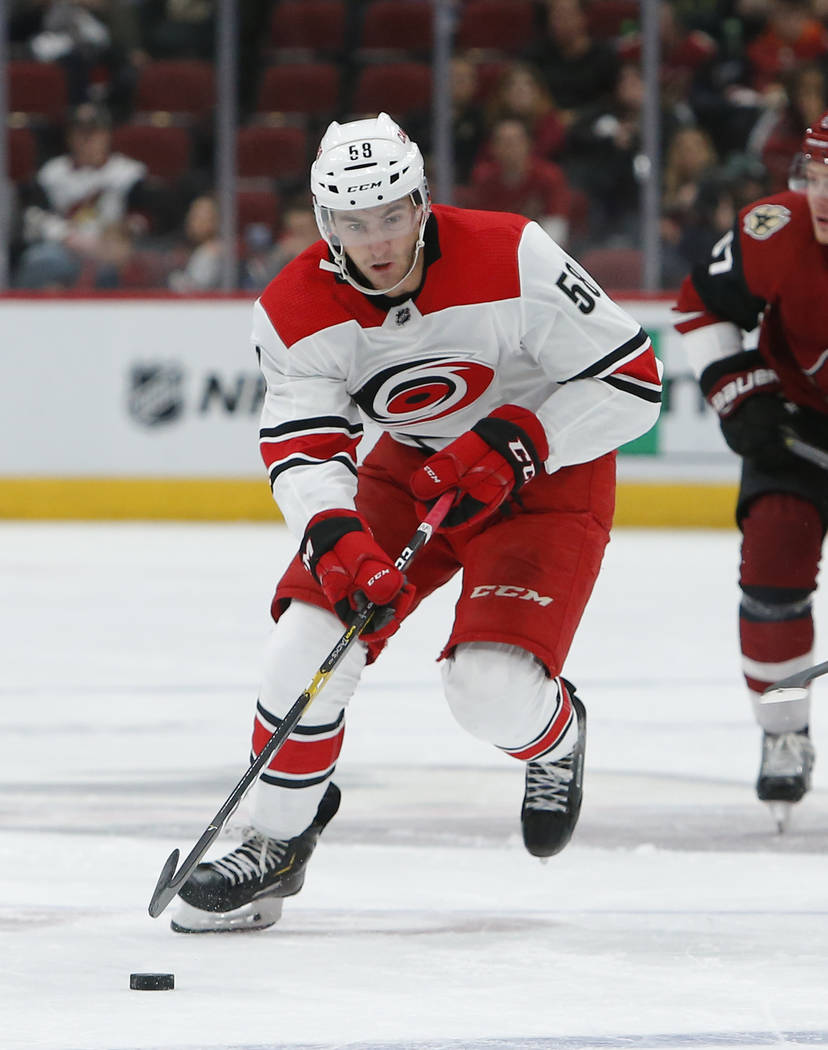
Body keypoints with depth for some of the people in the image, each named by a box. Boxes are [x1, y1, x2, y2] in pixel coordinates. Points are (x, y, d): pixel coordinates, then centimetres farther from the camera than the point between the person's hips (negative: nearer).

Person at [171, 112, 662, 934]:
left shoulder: (513, 261, -28)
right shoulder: (296, 311, -16)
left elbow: (631, 381, -21)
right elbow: (302, 448, -21)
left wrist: (513, 441, -31)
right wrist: (336, 538, -40)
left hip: (549, 472, -4)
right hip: (413, 468, 4)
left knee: (492, 688, -20)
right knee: (312, 628, -15)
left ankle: (556, 739, 19)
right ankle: (277, 843, 4)